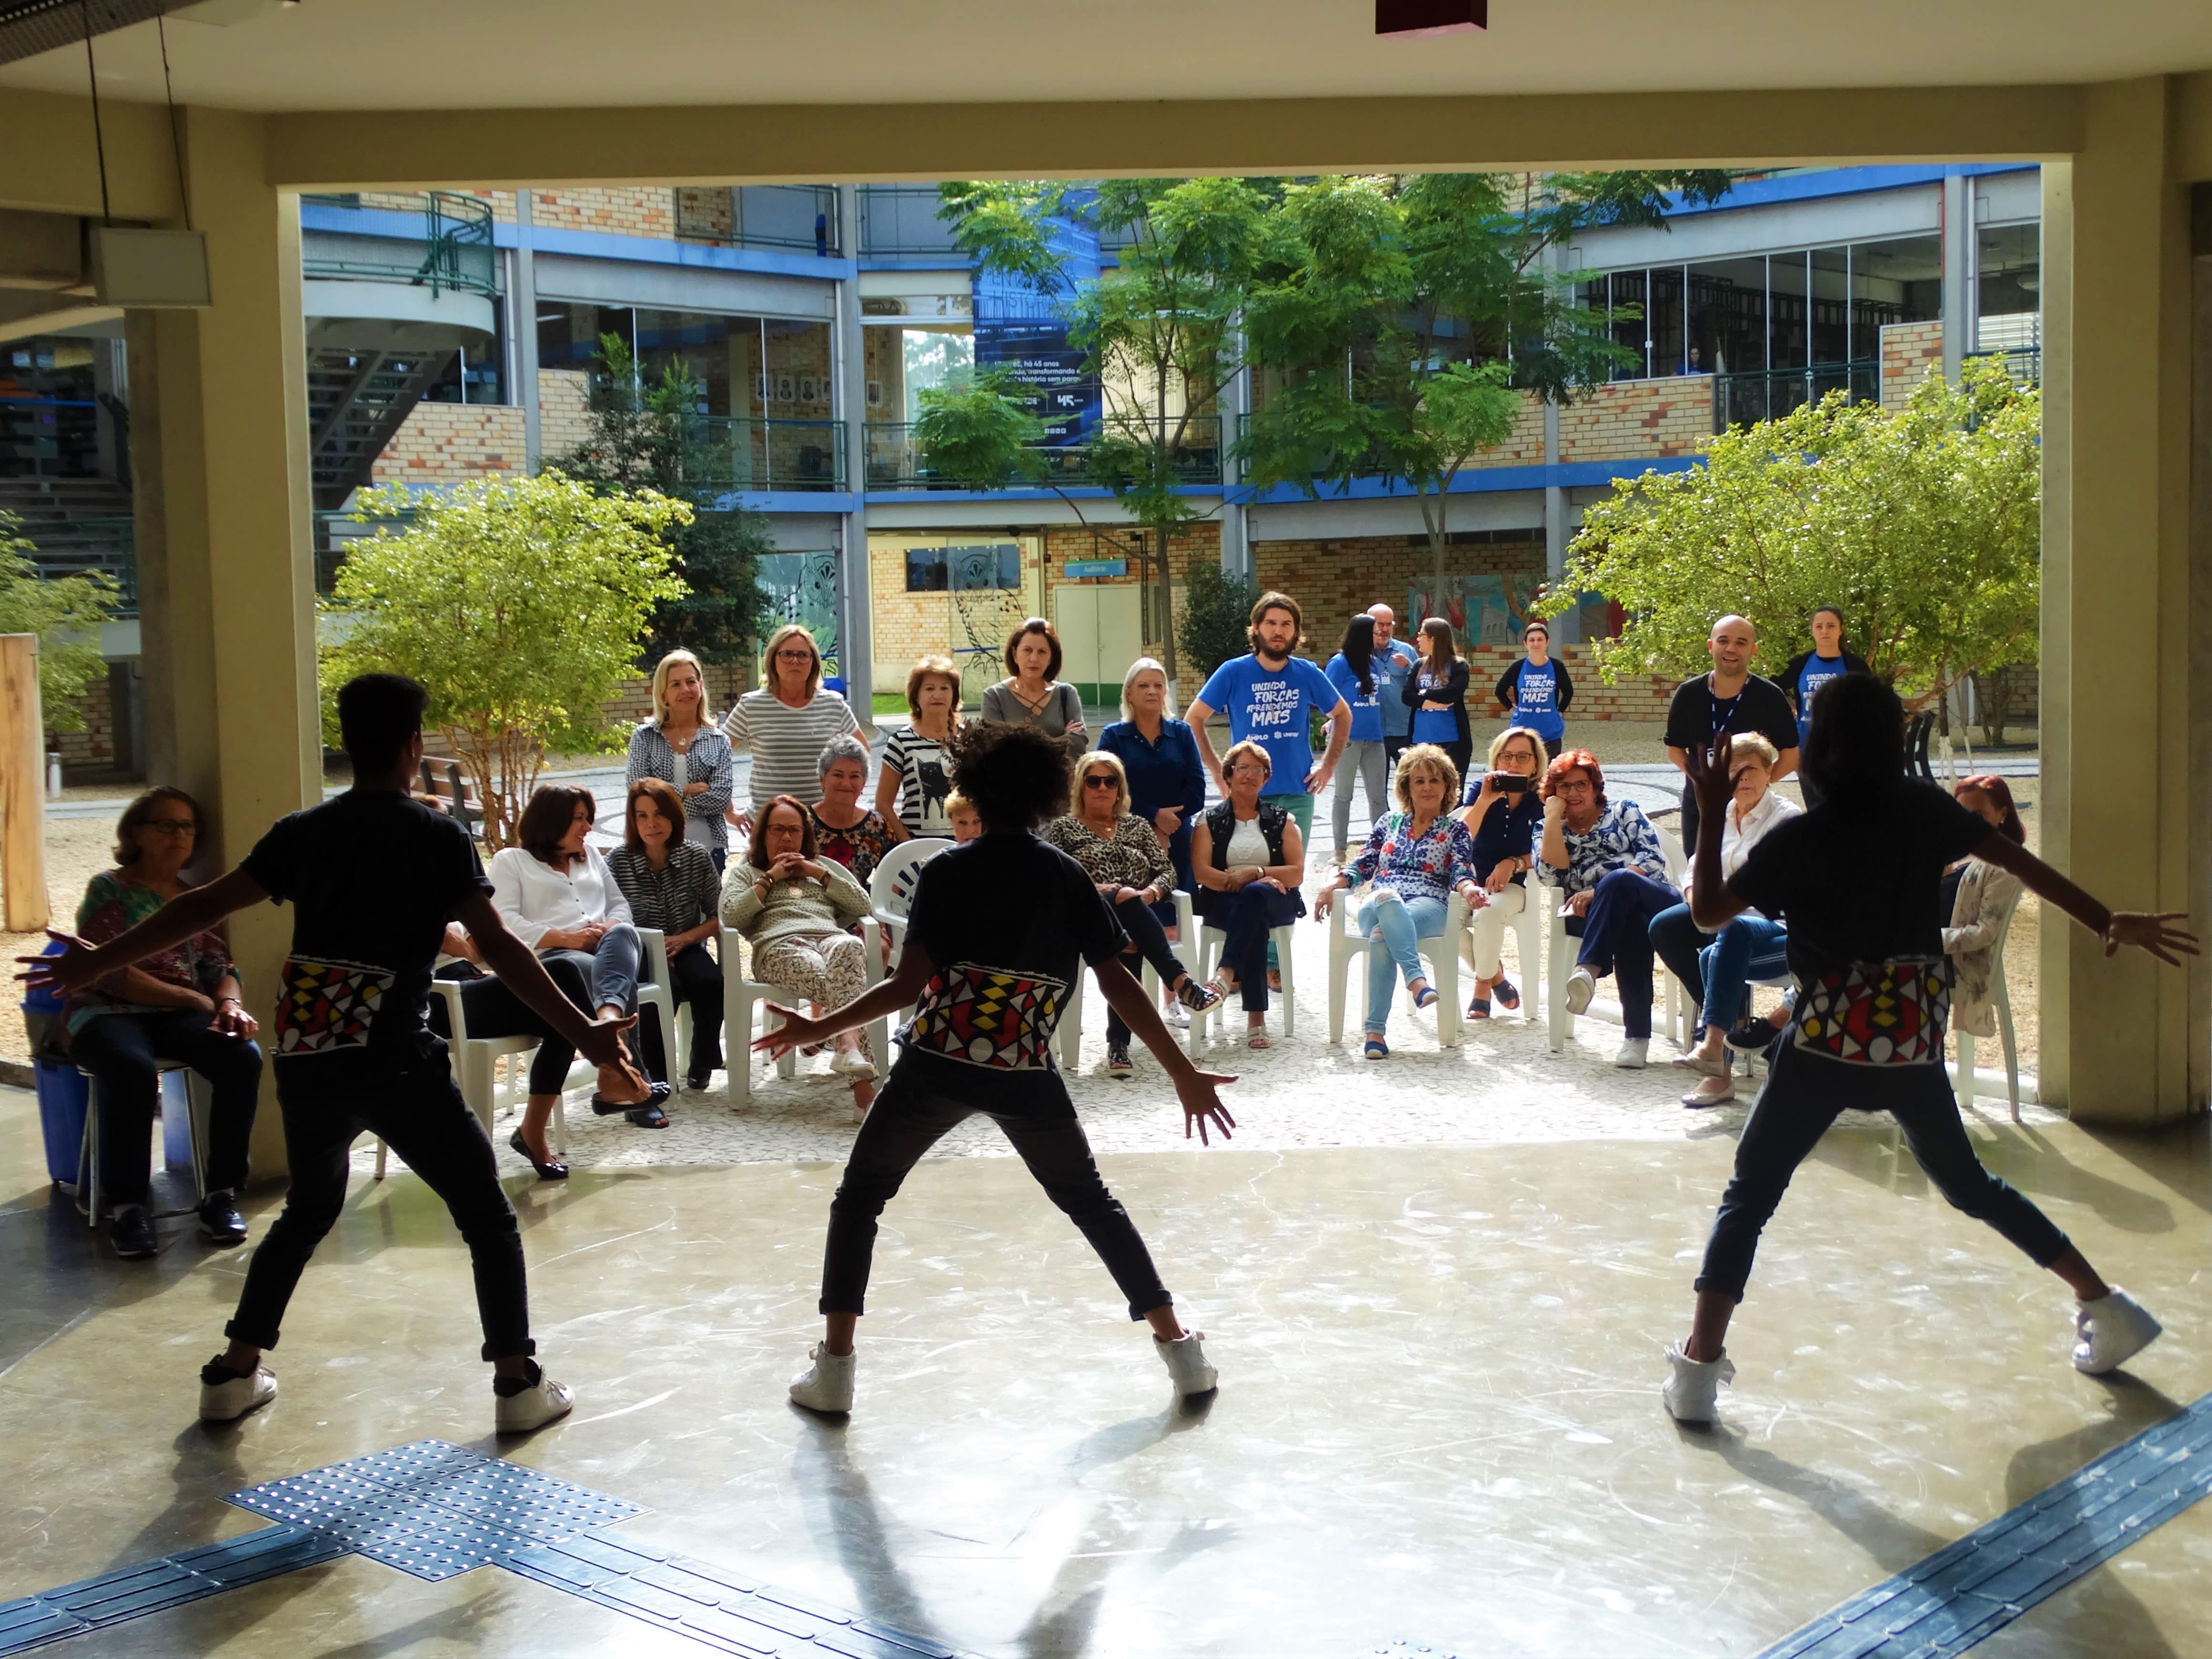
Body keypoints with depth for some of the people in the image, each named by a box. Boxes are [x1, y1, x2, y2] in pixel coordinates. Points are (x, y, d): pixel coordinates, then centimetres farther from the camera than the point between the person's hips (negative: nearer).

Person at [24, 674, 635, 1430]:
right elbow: (499, 948, -11)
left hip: (303, 1063, 5)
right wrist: (581, 1032, -12)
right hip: (394, 1064, -5)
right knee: (488, 1217, 8)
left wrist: (97, 961, 23)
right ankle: (519, 1384, 5)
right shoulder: (437, 836, -4)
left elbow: (202, 907, 12)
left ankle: (234, 1372, 29)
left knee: (309, 1210, 28)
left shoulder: (303, 832, 9)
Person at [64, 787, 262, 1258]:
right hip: (107, 1012, -4)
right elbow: (110, 975, -10)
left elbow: (220, 967, 11)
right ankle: (126, 1206, -26)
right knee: (134, 1070, -38)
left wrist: (230, 1004, -14)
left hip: (177, 1018, 4)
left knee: (244, 1056, -26)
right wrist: (198, 1001, -13)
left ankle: (221, 1194, -18)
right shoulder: (109, 890, 1)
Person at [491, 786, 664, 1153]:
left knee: (621, 934, -37)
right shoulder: (510, 861, 14)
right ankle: (628, 1078, -53)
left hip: (604, 950, 4)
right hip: (552, 956, -4)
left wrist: (610, 926, -1)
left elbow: (620, 905, 26)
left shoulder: (591, 855, 32)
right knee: (610, 978, -39)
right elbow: (505, 923, -1)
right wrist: (565, 937, -14)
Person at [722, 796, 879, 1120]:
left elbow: (863, 905, 20)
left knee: (849, 945, -42)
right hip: (780, 946, -2)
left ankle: (847, 1046, -55)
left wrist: (818, 873, 15)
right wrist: (770, 878, 11)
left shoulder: (825, 866, 35)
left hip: (831, 938, 2)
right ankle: (861, 1077, -52)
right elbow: (731, 916, 9)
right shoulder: (745, 873, 30)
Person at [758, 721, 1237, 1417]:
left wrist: (818, 1028, -2)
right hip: (1028, 1079, 2)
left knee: (859, 1197, 16)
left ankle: (834, 1367, 11)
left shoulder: (945, 873, -5)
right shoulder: (1069, 879, 2)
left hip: (934, 1068, -2)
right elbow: (1120, 987, -1)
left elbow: (910, 984, -11)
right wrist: (1184, 1074, 4)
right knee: (1089, 1200, 21)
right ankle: (1177, 1345, 21)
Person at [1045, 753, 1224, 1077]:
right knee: (1126, 901, -39)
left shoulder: (1137, 826, 26)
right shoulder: (1063, 827, 17)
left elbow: (1167, 871, 17)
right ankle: (1180, 982, -49)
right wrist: (1090, 888, -14)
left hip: (1139, 914, 2)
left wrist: (1151, 892, -6)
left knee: (1130, 941, -38)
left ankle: (1118, 1042, -45)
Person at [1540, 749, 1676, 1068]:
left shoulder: (1624, 812, 15)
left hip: (1656, 899, -1)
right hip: (1614, 917, 1)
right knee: (1632, 926, -39)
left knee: (1616, 879, -37)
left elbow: (1654, 859, -1)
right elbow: (1552, 874, 1)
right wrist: (1553, 817, 2)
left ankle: (1588, 969, -51)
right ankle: (1637, 1036, -48)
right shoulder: (1554, 832, 21)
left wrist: (1599, 892, -14)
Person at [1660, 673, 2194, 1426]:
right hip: (1913, 1039, 4)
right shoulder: (1923, 812, -1)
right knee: (1968, 1182, 25)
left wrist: (1712, 810, -2)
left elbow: (1707, 911, -6)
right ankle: (2102, 1305, 27)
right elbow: (2020, 862, 0)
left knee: (1747, 1196, 3)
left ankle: (1697, 1366, -10)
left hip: (1827, 1041, -4)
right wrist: (2110, 924, 6)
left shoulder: (1798, 841, -11)